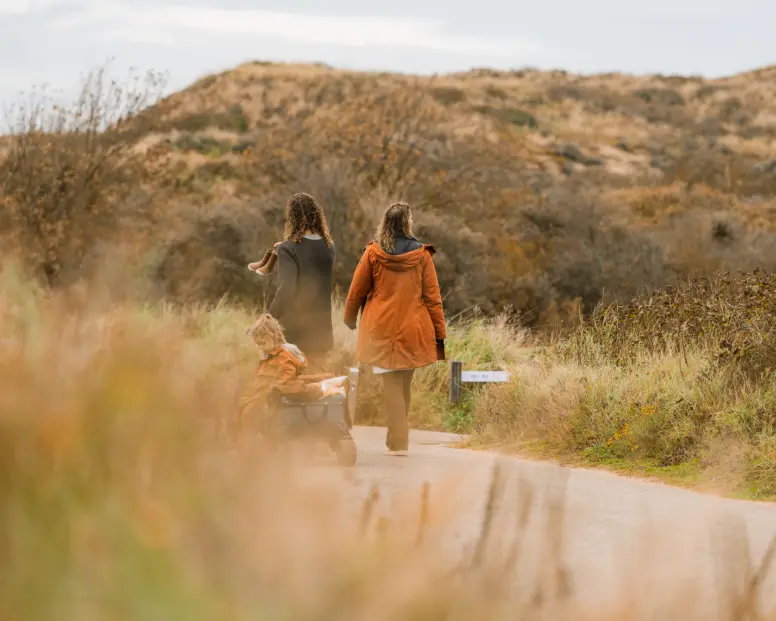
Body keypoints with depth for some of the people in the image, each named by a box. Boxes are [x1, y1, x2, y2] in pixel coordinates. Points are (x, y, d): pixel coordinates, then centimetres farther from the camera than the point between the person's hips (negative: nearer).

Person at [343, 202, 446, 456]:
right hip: (413, 330, 1)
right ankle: (398, 439, 22)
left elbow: (357, 290, 6)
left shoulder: (373, 253, -3)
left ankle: (397, 442, -8)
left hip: (381, 328, -1)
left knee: (391, 384, -1)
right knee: (405, 384, 14)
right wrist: (440, 333, 5)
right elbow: (432, 296, 0)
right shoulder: (421, 254, -2)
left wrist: (350, 318, 24)